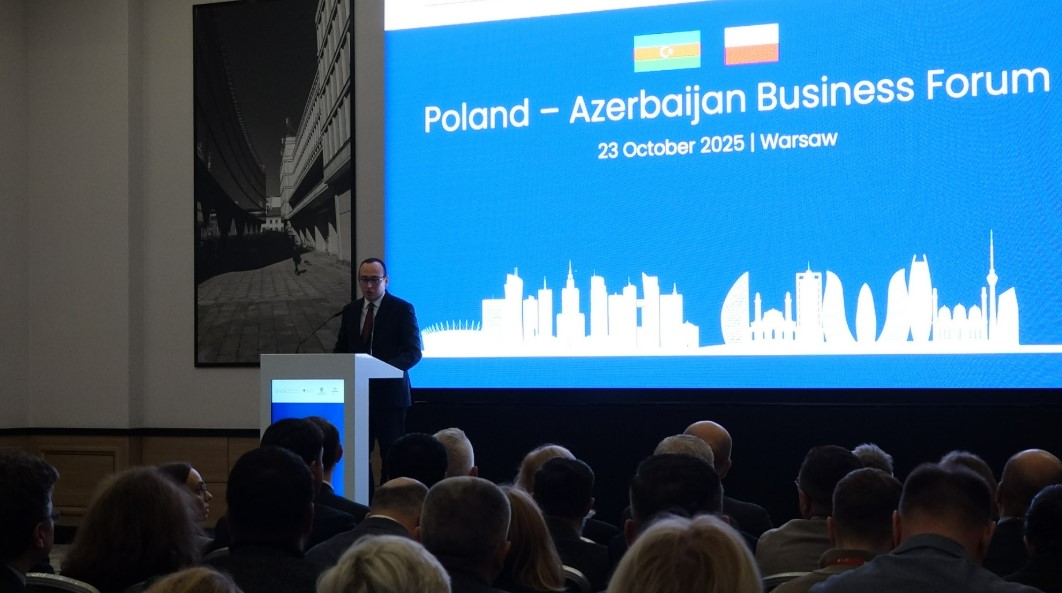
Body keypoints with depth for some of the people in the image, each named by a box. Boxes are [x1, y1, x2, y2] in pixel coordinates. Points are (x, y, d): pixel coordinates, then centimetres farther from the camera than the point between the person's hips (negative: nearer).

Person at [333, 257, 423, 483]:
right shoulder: (350, 310, 13)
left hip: (389, 394, -4)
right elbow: (341, 348, 18)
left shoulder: (402, 309, -2)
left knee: (391, 456, -1)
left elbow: (414, 351, -7)